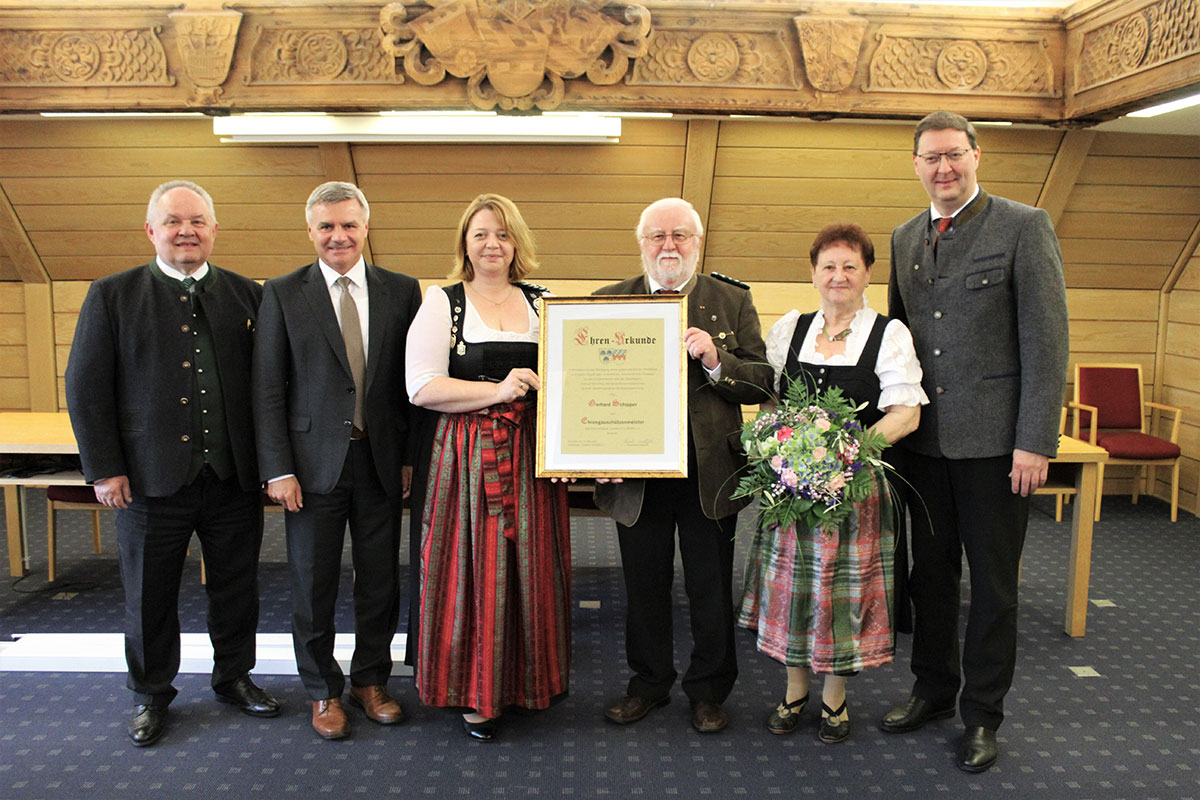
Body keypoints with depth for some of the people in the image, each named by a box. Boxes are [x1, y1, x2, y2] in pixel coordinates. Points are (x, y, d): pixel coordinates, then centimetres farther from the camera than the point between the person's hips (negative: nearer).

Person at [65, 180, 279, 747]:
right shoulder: (111, 296, 0)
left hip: (234, 479, 2)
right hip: (152, 480, -1)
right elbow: (85, 387, -1)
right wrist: (103, 469, -6)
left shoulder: (245, 295, 5)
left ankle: (234, 677, 34)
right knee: (149, 595, 12)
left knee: (236, 588, 13)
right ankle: (150, 695, 32)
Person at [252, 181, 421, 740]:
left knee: (381, 582, 11)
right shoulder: (282, 294, 0)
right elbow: (268, 389, -2)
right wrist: (277, 468, -8)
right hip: (314, 461, -1)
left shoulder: (401, 291, 4)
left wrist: (412, 457, 0)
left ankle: (371, 681, 31)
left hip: (382, 460, 2)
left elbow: (413, 381, 5)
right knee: (313, 585, 9)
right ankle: (323, 691, 29)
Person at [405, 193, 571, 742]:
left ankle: (533, 676, 27)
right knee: (475, 567, 2)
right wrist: (497, 391, -16)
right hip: (468, 457, -3)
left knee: (532, 564, 7)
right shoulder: (442, 303, 1)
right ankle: (476, 690, 19)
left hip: (533, 455, 3)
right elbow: (422, 387, -8)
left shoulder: (544, 304, 12)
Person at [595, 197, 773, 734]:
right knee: (644, 586, 14)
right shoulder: (610, 302, 5)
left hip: (710, 471, -1)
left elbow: (762, 382, -3)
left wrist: (717, 360, -21)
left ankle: (708, 691, 31)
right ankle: (648, 684, 35)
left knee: (711, 590, 11)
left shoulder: (732, 301, 3)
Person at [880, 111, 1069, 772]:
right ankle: (933, 690, 34)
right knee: (930, 573, 16)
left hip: (995, 442, -5)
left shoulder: (1023, 227, -6)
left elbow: (1047, 339, -10)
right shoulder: (905, 238, 11)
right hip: (925, 438, 5)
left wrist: (1035, 442, -14)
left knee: (992, 582, 7)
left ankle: (982, 713, 24)